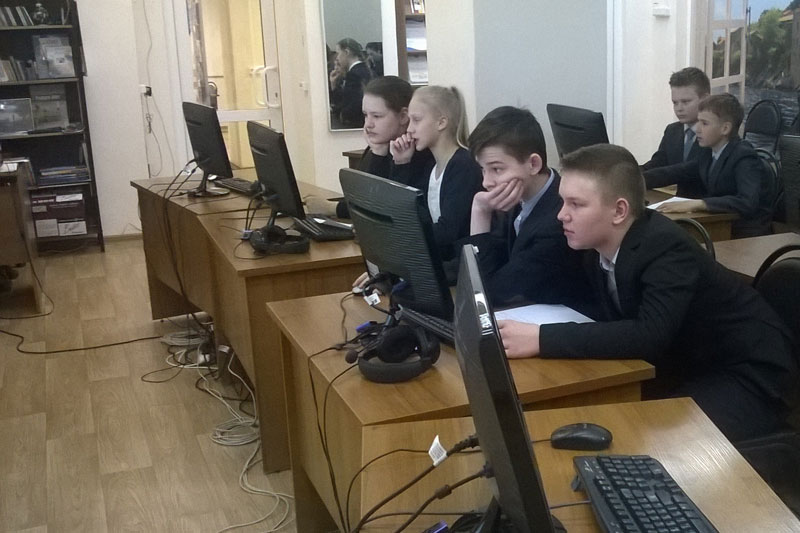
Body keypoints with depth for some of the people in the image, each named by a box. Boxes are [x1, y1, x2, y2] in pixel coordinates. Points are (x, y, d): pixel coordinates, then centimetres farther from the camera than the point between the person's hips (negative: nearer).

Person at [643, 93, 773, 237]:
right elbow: (671, 173, 6)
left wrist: (697, 204, -39)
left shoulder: (744, 157, -16)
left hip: (747, 236, -6)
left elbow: (748, 202, -30)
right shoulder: (708, 154, 7)